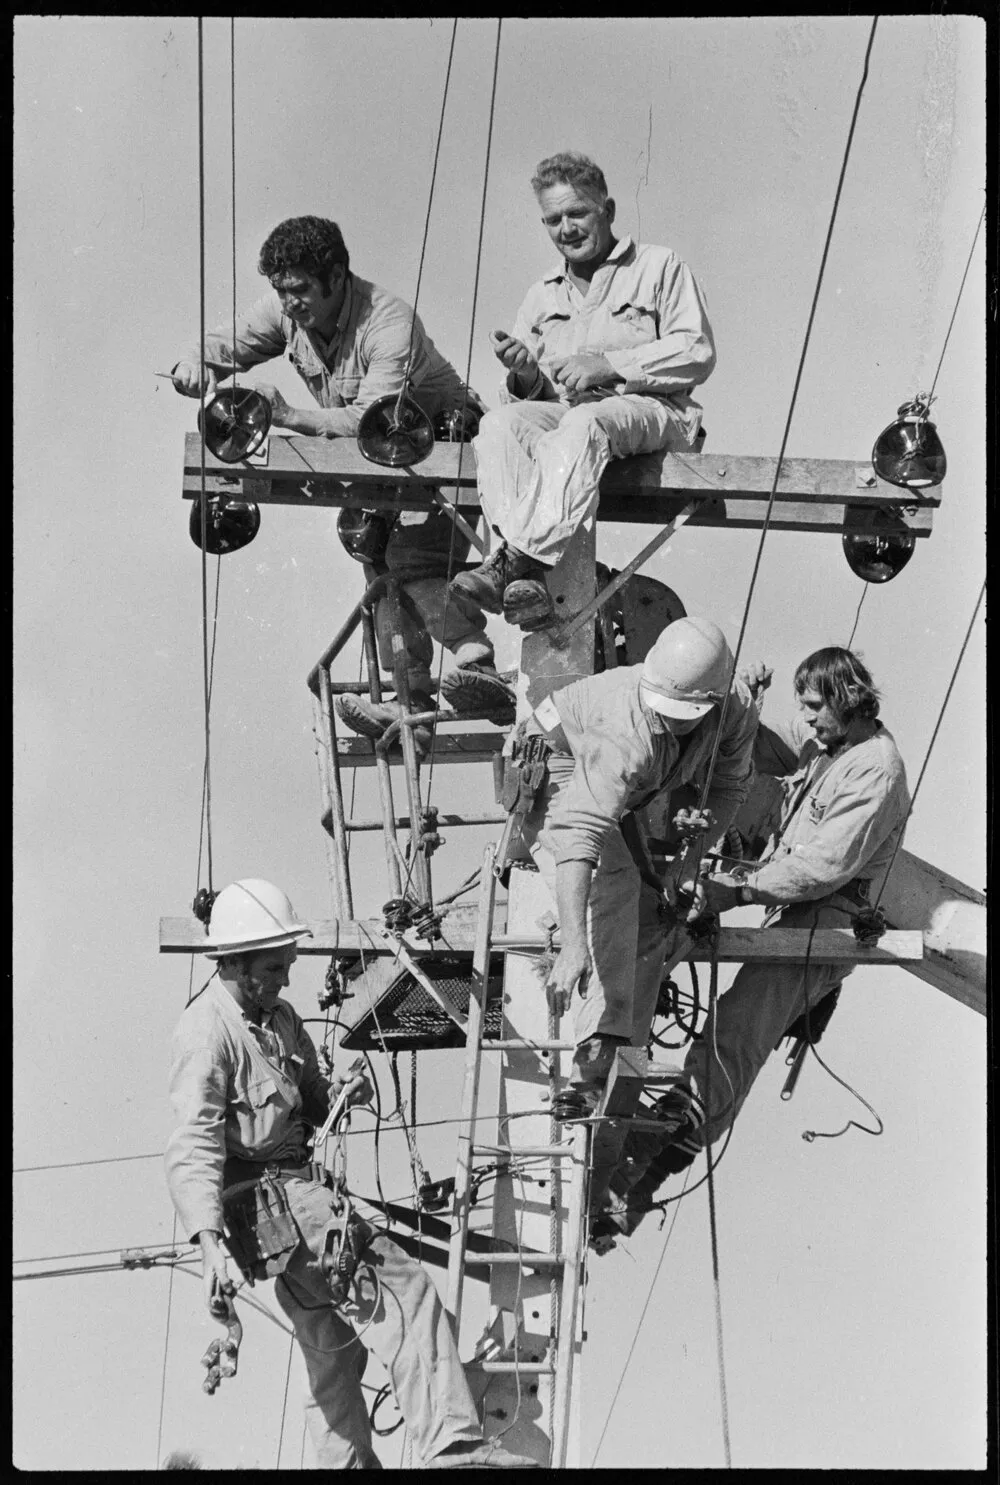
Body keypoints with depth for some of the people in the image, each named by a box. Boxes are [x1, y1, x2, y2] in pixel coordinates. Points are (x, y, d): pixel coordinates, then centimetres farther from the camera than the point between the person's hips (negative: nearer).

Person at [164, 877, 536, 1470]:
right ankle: (453, 1444, -20)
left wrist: (336, 1095, -1)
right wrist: (210, 1243, -35)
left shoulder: (281, 1018, 13)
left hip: (301, 1183, 10)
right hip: (265, 1195, -10)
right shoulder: (207, 1031, -15)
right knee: (406, 1292, -17)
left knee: (334, 1346, 17)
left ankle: (349, 1463, 28)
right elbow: (193, 1149, -24)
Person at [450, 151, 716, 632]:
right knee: (499, 424, -29)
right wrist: (525, 377, -5)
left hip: (647, 411, -4)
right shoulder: (541, 295, 26)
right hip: (559, 410, 4)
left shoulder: (658, 267, 13)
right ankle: (526, 575, -47)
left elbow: (697, 354, 0)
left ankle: (517, 561, -51)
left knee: (583, 423, -38)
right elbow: (530, 396, 21)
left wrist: (610, 365, -10)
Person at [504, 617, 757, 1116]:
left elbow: (728, 788, -5)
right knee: (613, 885, -31)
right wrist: (574, 943, -60)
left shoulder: (737, 708, -25)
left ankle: (619, 1053, 10)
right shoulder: (627, 737, -44)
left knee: (652, 914, 1)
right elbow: (578, 832, -52)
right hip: (558, 768, -8)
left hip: (624, 799, 8)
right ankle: (595, 1053, -39)